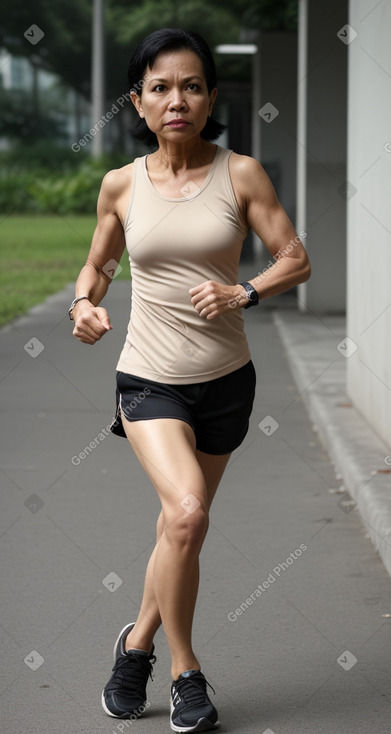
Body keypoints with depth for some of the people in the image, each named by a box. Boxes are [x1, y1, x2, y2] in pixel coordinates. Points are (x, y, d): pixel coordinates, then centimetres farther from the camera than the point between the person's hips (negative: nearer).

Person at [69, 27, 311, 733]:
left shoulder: (240, 173, -4)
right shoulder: (122, 185, -1)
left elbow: (295, 259, -2)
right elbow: (97, 263, 14)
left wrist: (242, 292, -19)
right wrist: (85, 302, -8)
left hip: (225, 380, 1)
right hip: (150, 379, -1)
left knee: (179, 526, 13)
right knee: (187, 514, -22)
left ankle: (138, 643, 37)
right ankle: (185, 669, -3)